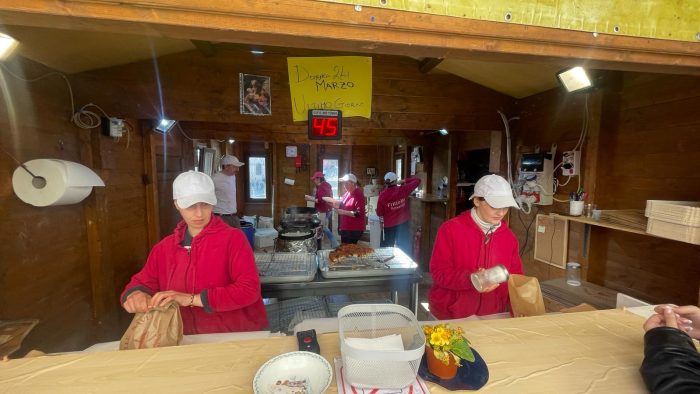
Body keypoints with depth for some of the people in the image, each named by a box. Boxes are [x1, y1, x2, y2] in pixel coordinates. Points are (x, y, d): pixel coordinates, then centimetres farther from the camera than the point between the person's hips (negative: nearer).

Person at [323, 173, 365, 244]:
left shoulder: (359, 195, -16)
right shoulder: (347, 193, 9)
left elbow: (358, 214, -22)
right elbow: (342, 205, 23)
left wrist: (344, 212, -24)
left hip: (354, 230, -9)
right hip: (345, 228, 9)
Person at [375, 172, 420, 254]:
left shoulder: (382, 195, -13)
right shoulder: (403, 190, -11)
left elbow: (379, 214, -5)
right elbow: (417, 180, 0)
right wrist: (404, 181, 8)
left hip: (389, 225, 0)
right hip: (403, 223, 1)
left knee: (387, 246, 14)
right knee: (403, 248, 13)